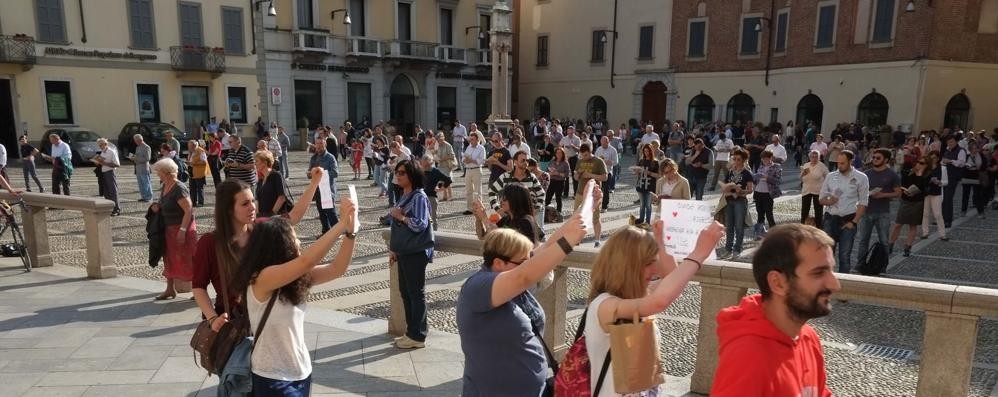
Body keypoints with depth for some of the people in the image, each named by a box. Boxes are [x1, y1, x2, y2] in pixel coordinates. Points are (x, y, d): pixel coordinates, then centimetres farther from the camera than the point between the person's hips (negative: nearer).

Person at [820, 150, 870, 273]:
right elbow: (821, 199, 11)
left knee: (844, 255, 2)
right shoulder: (831, 176, 6)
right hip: (830, 218, 2)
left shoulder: (861, 178, -1)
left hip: (848, 219, -2)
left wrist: (854, 222, -9)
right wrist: (828, 201, -13)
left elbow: (863, 203, -2)